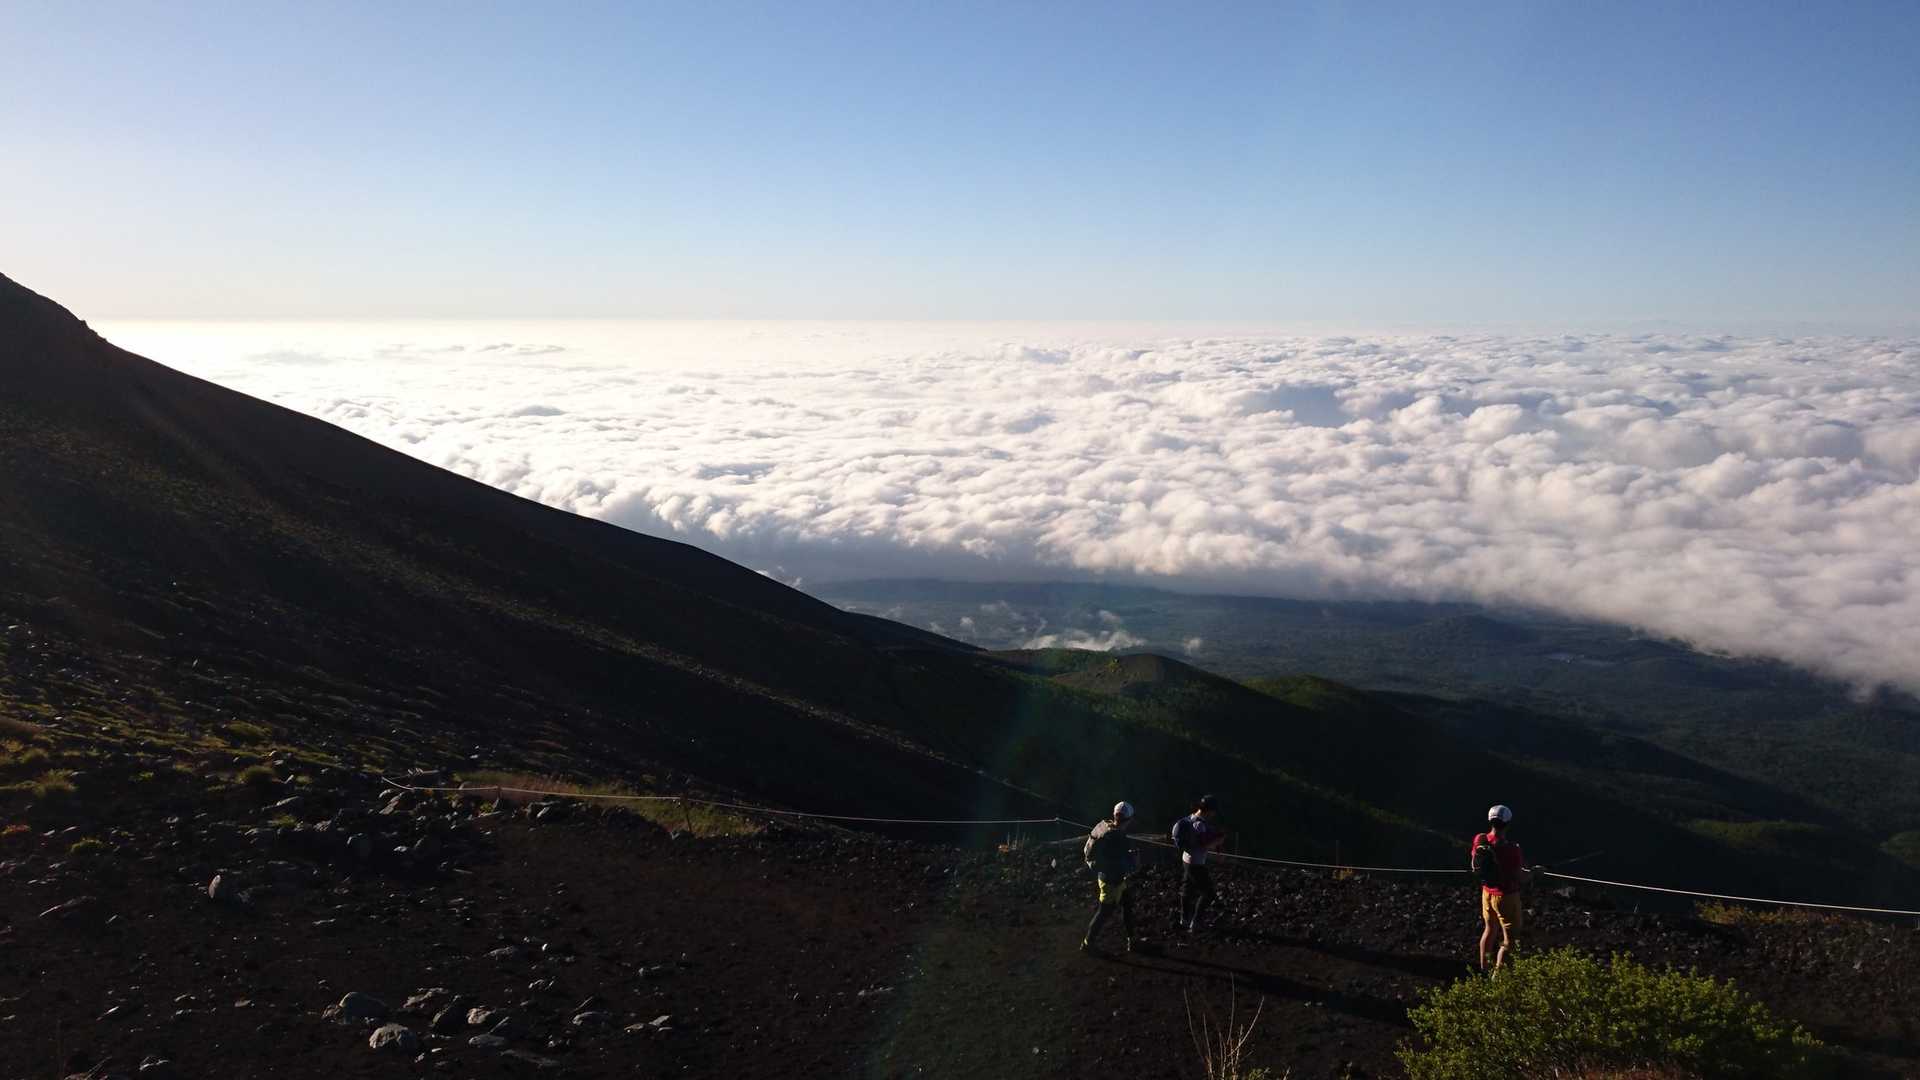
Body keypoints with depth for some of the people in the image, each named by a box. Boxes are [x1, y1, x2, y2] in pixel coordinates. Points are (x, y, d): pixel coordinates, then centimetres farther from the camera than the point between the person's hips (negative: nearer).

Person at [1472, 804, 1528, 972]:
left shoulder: (1479, 841, -9)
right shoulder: (1510, 850, -28)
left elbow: (1474, 865, 7)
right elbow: (1521, 879, -20)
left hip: (1487, 892, 7)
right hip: (1506, 896, -7)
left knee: (1489, 930, 25)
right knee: (1509, 941, 7)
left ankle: (1483, 970, 39)